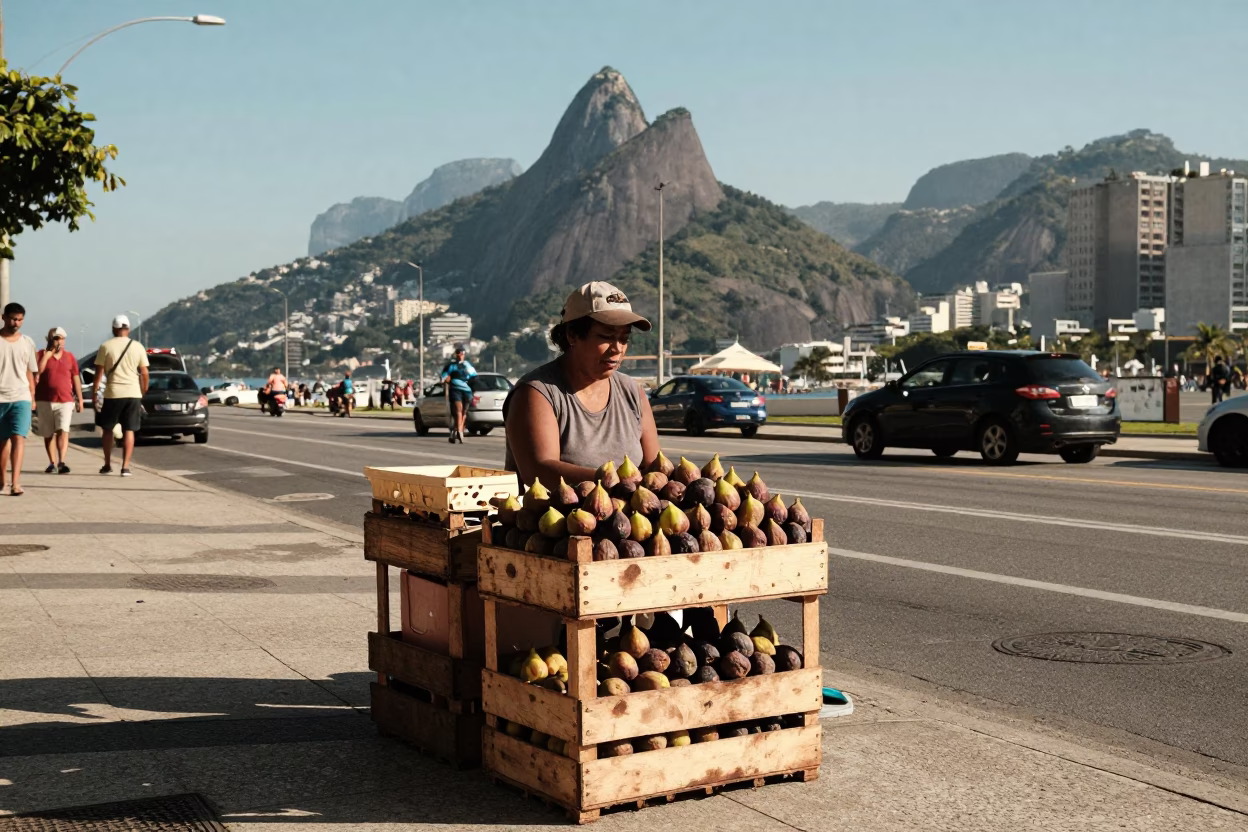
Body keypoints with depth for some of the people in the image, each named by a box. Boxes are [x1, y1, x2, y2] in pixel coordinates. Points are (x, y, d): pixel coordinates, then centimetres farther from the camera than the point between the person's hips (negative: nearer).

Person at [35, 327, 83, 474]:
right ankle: (52, 463, 16)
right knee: (48, 434, 7)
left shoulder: (69, 356, 9)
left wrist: (80, 399, 9)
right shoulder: (41, 354, 3)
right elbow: (36, 372, -13)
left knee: (63, 430, -14)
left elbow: (76, 378, 11)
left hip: (65, 400, 0)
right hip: (45, 401, 0)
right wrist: (47, 354, -15)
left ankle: (61, 462, -21)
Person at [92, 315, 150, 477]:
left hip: (112, 393, -1)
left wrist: (94, 391, 5)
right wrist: (144, 391, 16)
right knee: (129, 431, 4)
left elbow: (99, 372, -3)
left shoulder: (106, 346, -1)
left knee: (108, 429, 15)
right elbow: (144, 373, 4)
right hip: (133, 393, 1)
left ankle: (107, 465, 19)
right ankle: (125, 467, -2)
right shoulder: (138, 347, 3)